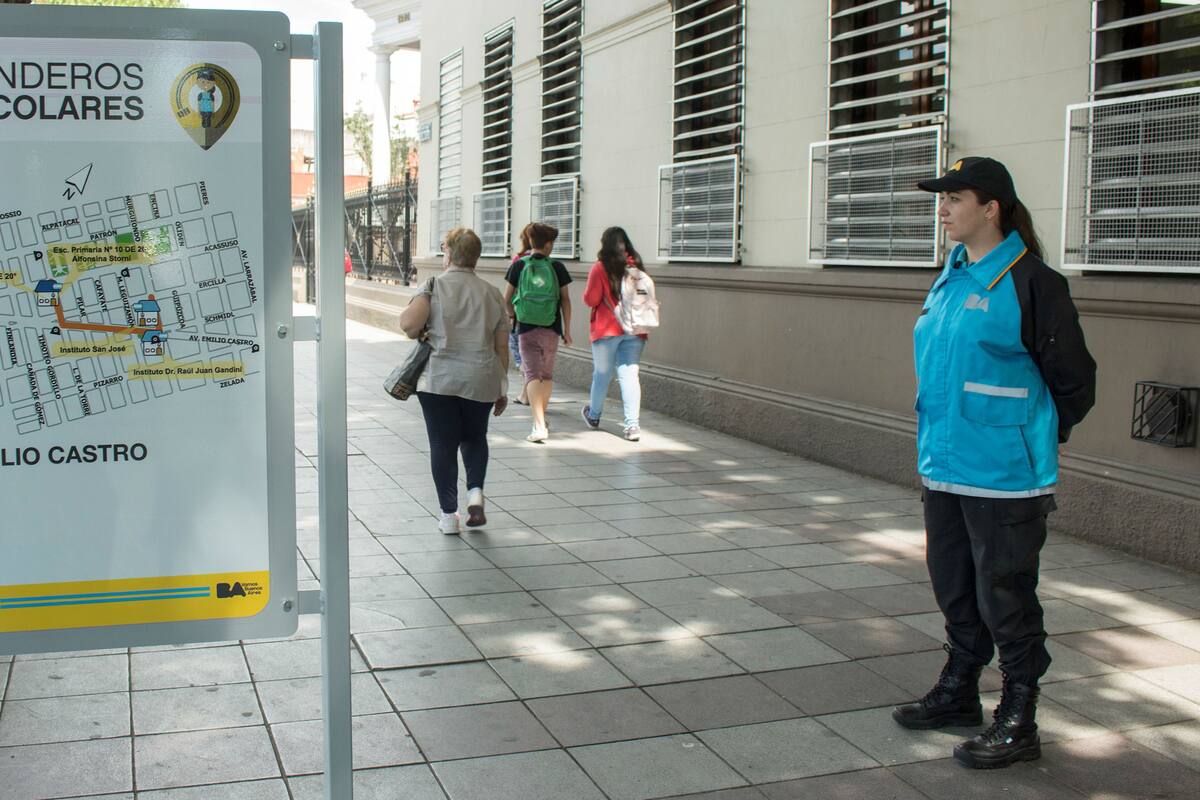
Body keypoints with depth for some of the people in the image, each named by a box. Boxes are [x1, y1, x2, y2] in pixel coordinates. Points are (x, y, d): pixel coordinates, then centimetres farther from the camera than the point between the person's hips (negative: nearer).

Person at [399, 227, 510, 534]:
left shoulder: (434, 286, -4)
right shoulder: (492, 293, 7)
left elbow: (409, 324, -19)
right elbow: (502, 346, 8)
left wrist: (415, 332, 5)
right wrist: (502, 388, 16)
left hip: (439, 379, -3)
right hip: (481, 380, 3)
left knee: (443, 444, 7)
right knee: (474, 437, 24)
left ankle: (448, 514, 9)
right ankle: (475, 491, 4)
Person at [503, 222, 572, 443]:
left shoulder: (519, 266, -2)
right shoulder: (557, 268, -2)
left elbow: (506, 299, 4)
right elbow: (565, 300, 0)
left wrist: (514, 316, 24)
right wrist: (567, 330, 8)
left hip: (526, 329, -1)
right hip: (551, 329, 1)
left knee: (532, 375, -3)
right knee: (547, 375, 18)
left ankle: (539, 425, -18)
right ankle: (541, 419, 32)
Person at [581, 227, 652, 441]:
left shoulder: (600, 268, -8)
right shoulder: (638, 268, 4)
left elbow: (591, 300, -7)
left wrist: (587, 295, 13)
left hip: (607, 329, -3)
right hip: (635, 330, 3)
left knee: (602, 374, 12)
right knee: (629, 374, -1)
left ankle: (593, 416, 32)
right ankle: (633, 424, -11)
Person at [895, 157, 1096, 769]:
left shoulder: (1031, 282, -14)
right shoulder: (952, 277, 10)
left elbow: (1073, 382, -8)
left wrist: (1031, 442, 1)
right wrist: (940, 439, 16)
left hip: (1003, 475, -8)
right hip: (944, 465, 8)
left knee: (1005, 598, 1)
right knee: (955, 588, 19)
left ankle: (1017, 723, 13)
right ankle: (959, 693, 36)